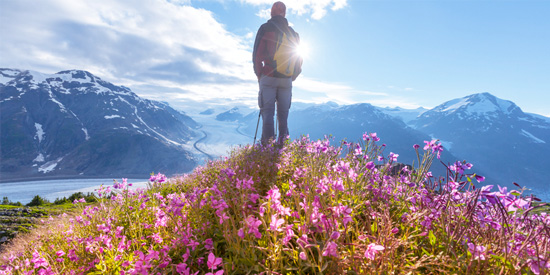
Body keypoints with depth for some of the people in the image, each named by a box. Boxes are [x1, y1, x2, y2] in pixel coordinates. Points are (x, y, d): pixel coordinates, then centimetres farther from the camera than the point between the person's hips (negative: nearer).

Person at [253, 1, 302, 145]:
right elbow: (299, 59, 13)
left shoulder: (265, 29, 1)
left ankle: (267, 141, -15)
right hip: (286, 79, 4)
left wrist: (259, 74, 4)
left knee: (267, 111, -3)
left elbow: (257, 55, -7)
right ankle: (282, 143, 8)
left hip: (268, 78, -3)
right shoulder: (292, 33, 14)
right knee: (283, 112, 9)